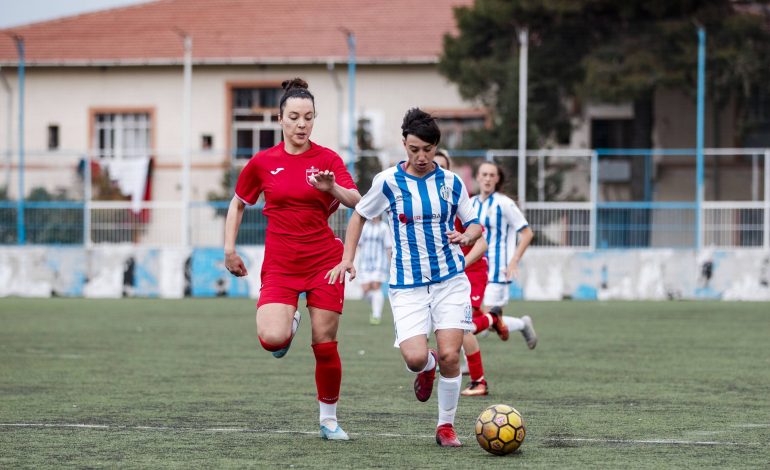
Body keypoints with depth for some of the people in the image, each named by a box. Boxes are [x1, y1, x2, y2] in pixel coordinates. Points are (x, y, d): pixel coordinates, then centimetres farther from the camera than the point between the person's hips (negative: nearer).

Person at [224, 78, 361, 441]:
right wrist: (229, 249, 7)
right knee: (272, 340, -21)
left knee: (325, 345, -1)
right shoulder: (262, 162, 3)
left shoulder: (327, 159, 0)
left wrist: (332, 188, -32)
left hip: (324, 261, 0)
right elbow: (237, 204, 16)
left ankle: (329, 419, 18)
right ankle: (290, 323, 15)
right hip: (280, 264, 0)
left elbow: (356, 202, -12)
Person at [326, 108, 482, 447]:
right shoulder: (388, 181, -3)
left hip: (450, 280, 1)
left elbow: (474, 225, 11)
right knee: (415, 358, -16)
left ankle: (446, 425, 9)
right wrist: (347, 259, 3)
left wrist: (465, 236, -12)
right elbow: (359, 215, 12)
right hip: (407, 285, -1)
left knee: (449, 354, -11)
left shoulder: (451, 183, 1)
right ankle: (427, 368, 24)